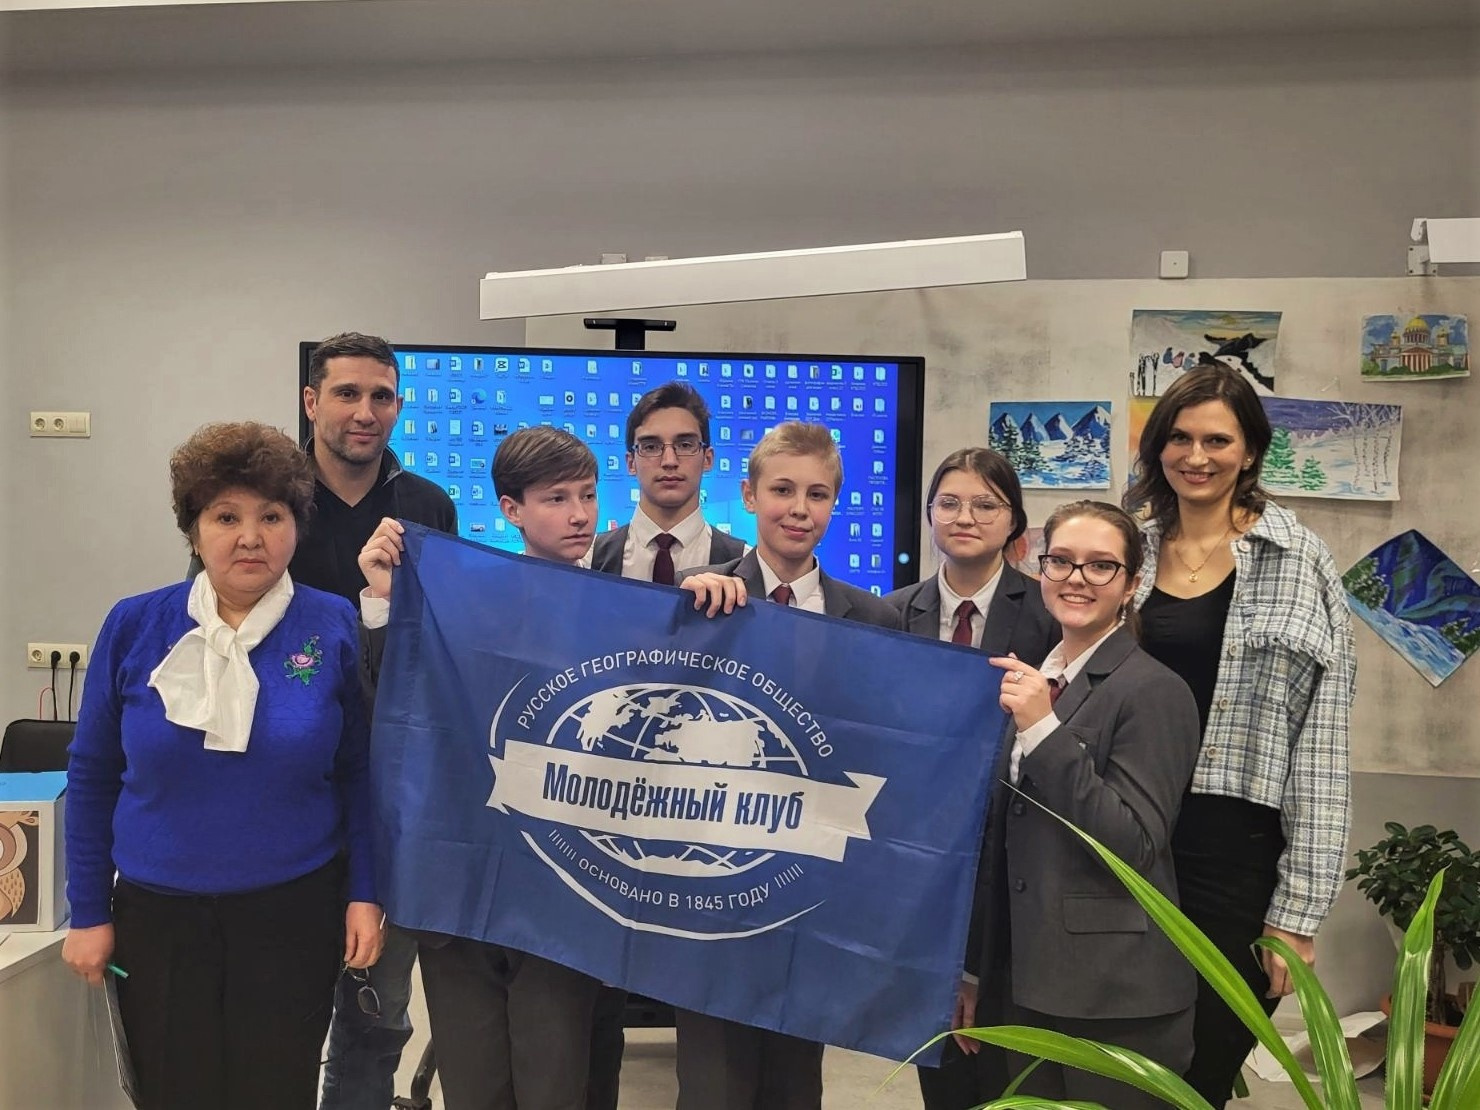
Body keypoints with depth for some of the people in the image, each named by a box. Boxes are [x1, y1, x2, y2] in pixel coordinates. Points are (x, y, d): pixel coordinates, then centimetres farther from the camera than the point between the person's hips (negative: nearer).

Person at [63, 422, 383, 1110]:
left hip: (296, 916, -1)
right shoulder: (134, 627, -4)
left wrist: (365, 893, -4)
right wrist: (88, 911, 3)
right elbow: (92, 776, 3)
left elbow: (360, 773, 0)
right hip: (157, 917, 1)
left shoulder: (335, 629, -7)